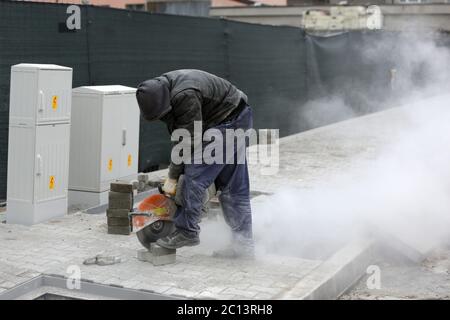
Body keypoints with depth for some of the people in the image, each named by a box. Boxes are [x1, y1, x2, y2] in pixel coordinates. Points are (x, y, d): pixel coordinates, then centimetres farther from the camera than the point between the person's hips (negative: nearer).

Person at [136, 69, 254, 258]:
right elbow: (178, 133, 5)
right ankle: (243, 243, 14)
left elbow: (187, 140, -25)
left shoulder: (185, 96, -30)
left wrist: (172, 177, -17)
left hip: (229, 121, -10)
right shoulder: (162, 90, -1)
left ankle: (187, 231, -7)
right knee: (234, 187, 10)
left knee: (195, 175, -13)